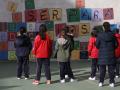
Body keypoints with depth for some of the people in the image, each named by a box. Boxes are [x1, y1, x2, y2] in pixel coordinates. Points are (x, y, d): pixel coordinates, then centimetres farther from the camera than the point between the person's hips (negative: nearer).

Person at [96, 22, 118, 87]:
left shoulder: (100, 35, -7)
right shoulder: (112, 35, -2)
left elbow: (97, 45, -4)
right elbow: (116, 44, 1)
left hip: (102, 55, -1)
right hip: (111, 54, 1)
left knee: (102, 69, 8)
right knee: (111, 69, 8)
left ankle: (101, 82, 10)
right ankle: (112, 82, 9)